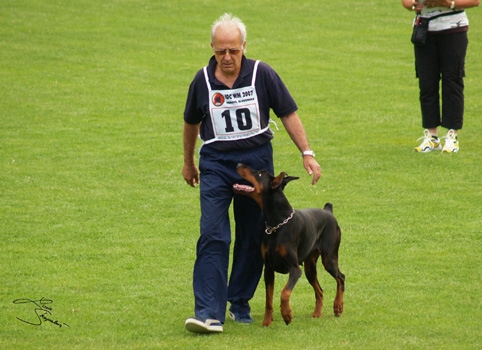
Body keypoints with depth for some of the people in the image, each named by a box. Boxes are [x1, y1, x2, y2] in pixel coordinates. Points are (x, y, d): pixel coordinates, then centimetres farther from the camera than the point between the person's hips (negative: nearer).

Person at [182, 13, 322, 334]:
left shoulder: (262, 74, -6)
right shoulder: (203, 80, -1)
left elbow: (288, 114, 1)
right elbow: (192, 123, 15)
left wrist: (307, 154, -4)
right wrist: (188, 162, 25)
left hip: (257, 160, 0)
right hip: (216, 163, 0)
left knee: (253, 238, 8)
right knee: (213, 236, -12)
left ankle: (240, 302, 24)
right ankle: (210, 313, -18)